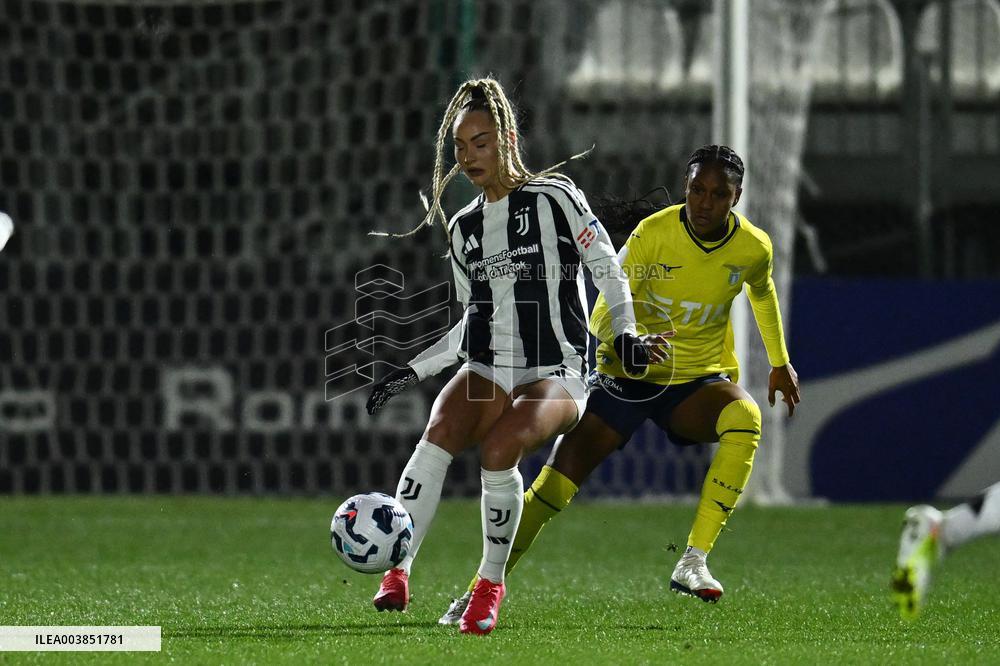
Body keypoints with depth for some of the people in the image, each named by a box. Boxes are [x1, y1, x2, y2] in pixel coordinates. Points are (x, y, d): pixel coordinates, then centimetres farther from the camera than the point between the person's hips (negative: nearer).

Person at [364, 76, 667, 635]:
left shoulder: (554, 197, 0)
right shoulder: (464, 227, 17)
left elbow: (608, 270, 1)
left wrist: (626, 334, -13)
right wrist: (414, 371, 17)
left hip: (557, 373, -4)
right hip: (489, 370, 4)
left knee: (498, 449, -33)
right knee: (438, 435, -29)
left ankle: (491, 583, -13)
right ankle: (396, 574, -32)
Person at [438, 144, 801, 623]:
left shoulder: (754, 248, -8)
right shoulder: (652, 235, -18)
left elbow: (762, 292, 17)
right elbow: (605, 312, -18)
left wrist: (780, 362, 24)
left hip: (697, 381, 2)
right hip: (627, 377, -2)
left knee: (744, 417, -33)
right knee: (562, 472, -15)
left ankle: (693, 564, -31)